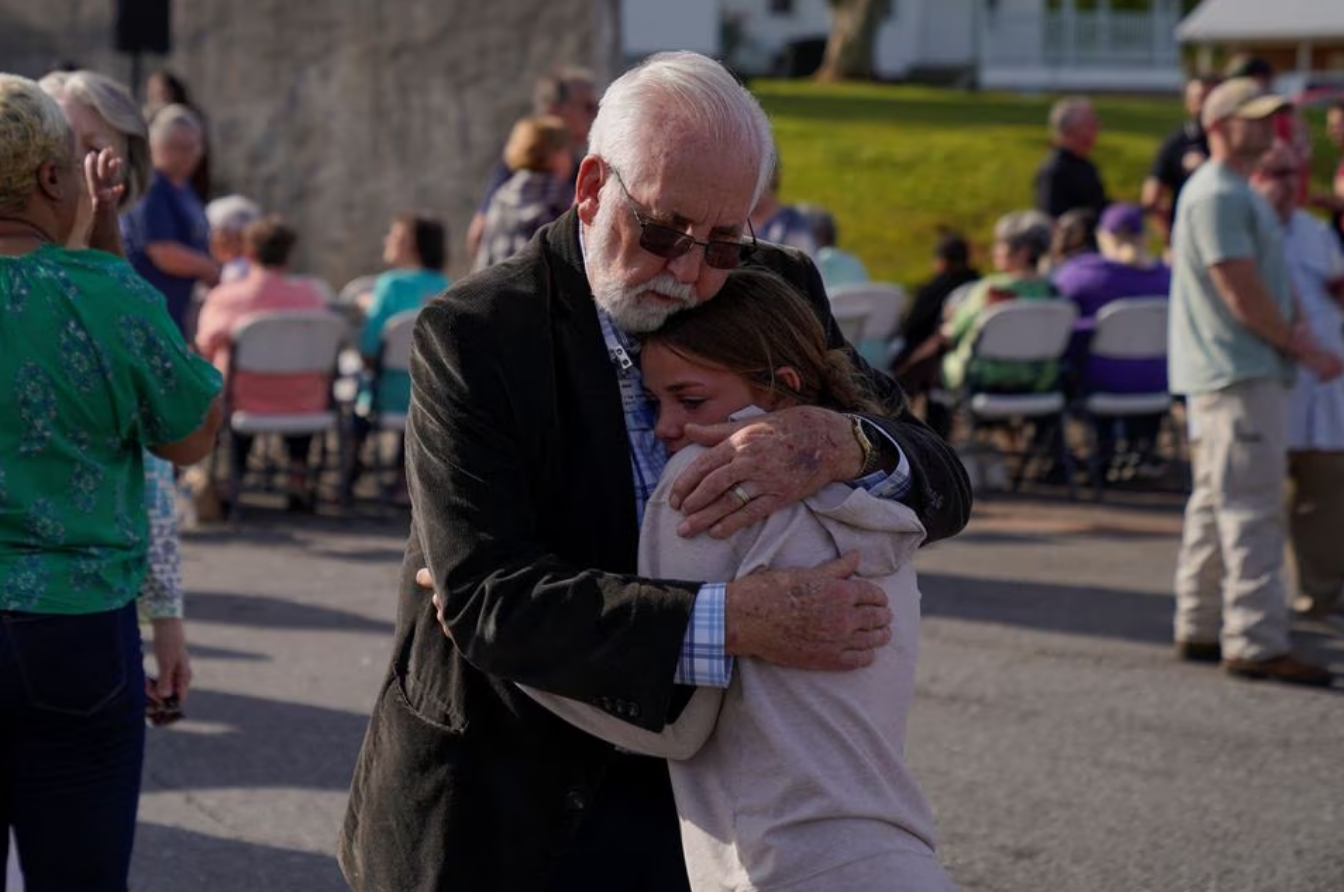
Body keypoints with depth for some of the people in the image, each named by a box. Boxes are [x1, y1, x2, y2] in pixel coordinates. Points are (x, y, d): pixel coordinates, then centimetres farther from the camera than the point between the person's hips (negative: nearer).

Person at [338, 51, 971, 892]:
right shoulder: (472, 335, -16)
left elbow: (943, 487, -3)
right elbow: (486, 595, -26)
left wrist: (846, 445, -27)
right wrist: (729, 620, -36)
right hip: (501, 815, -3)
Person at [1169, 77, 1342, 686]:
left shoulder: (1236, 194, 19)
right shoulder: (1216, 195, -14)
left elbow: (1260, 288, 21)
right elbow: (1241, 296, -19)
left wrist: (1293, 334, 4)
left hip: (1245, 371, 11)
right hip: (1236, 377, -11)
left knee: (1217, 504, 14)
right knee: (1251, 510, -11)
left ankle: (1200, 630, 21)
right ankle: (1255, 642, -11)